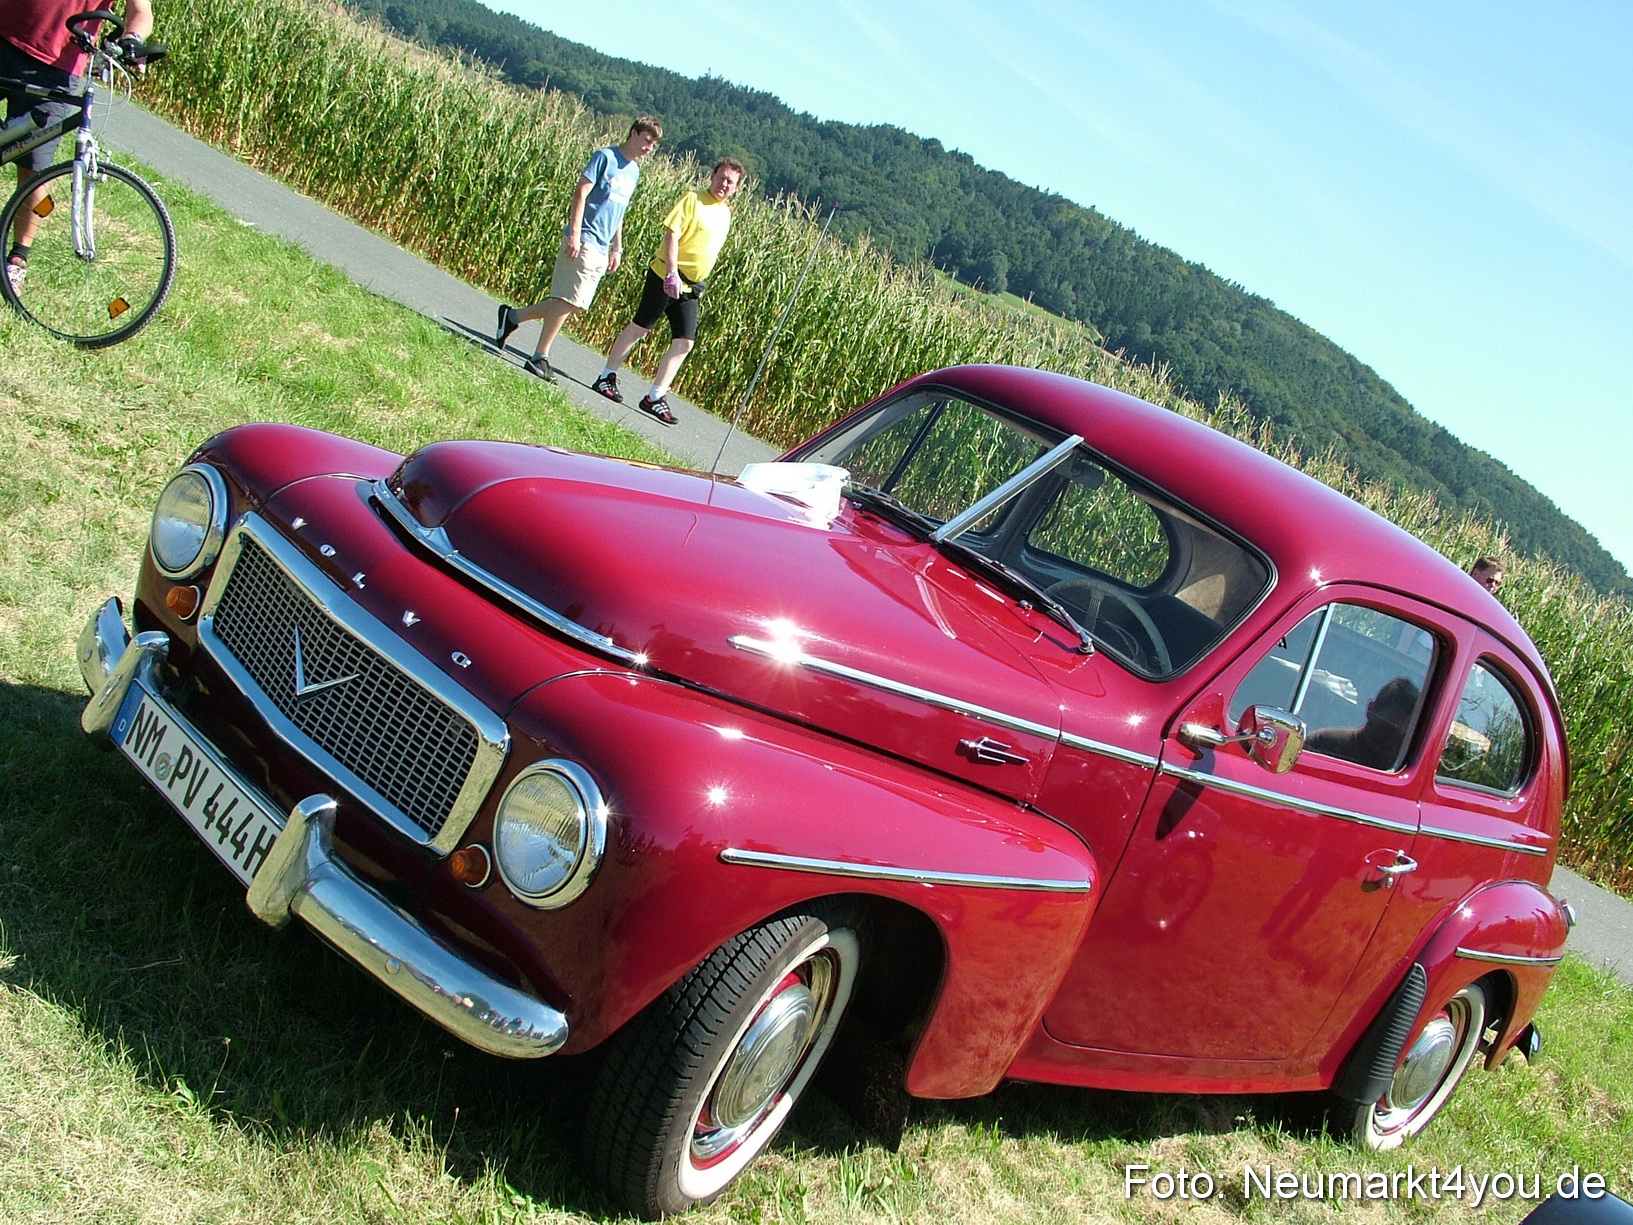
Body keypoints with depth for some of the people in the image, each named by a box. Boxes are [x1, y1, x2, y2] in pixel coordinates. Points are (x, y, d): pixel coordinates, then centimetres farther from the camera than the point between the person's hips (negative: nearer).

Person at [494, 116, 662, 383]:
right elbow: (581, 193, -12)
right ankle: (540, 357, -4)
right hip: (584, 241, -8)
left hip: (601, 249, 8)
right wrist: (574, 233, -19)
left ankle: (512, 316, 17)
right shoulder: (605, 157, -7)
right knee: (569, 300, -10)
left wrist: (617, 248, 21)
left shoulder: (634, 171, 17)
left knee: (572, 303, 5)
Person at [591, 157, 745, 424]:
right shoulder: (693, 199, -7)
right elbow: (672, 235, -14)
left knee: (684, 342, -1)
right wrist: (672, 273, -23)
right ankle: (607, 377, 12)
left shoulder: (725, 213, 15)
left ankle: (655, 397, 3)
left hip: (690, 288, 7)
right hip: (667, 278, -7)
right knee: (640, 327, 0)